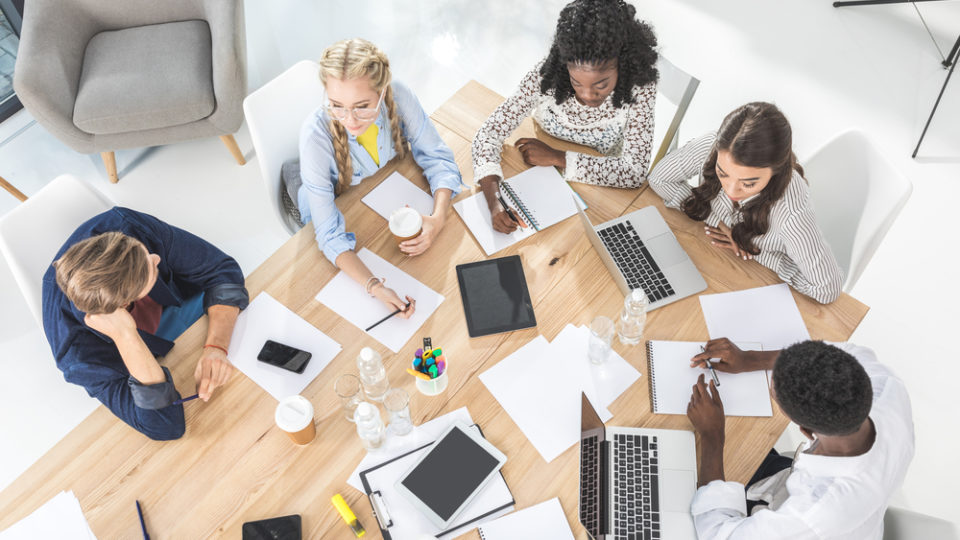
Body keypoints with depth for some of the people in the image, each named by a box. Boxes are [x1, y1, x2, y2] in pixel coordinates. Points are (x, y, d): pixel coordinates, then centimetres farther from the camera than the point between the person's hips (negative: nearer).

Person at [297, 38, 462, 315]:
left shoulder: (398, 95, -29)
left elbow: (437, 158, -16)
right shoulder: (316, 134, -36)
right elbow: (330, 235, -32)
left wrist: (438, 218, -35)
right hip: (341, 216, -3)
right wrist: (375, 287, -48)